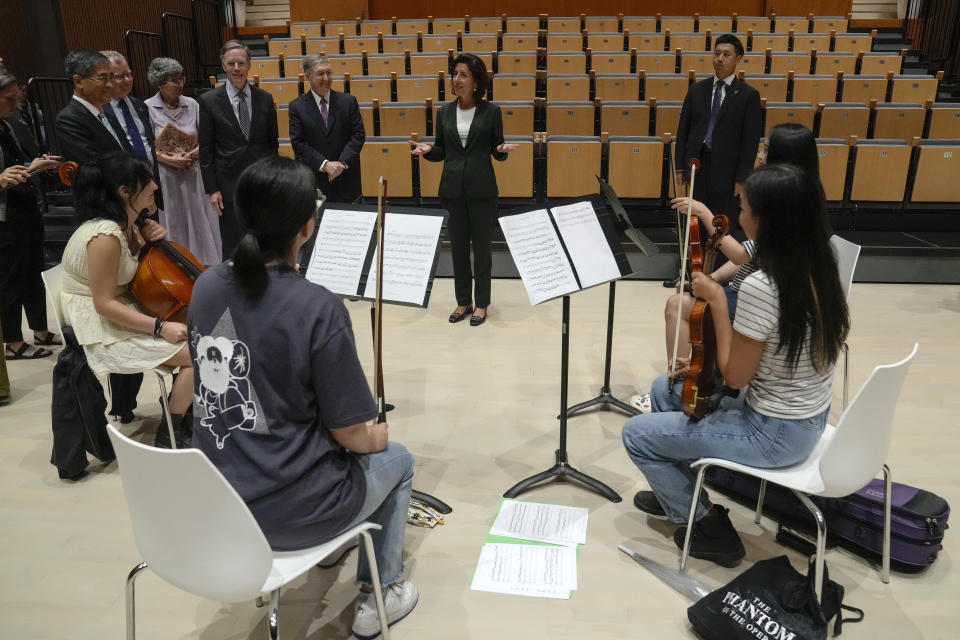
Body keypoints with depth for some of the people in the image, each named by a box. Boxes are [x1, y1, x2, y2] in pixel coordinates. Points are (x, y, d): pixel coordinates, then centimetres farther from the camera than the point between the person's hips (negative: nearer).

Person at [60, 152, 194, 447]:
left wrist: (152, 239, -3)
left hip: (121, 312, 9)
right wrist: (159, 326, -26)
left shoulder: (126, 223, 2)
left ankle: (180, 402, 21)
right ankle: (170, 434, 0)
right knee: (197, 353, -16)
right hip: (102, 328, -9)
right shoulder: (105, 235, -26)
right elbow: (105, 304, -25)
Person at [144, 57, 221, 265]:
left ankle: (204, 266, 18)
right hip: (165, 176, -3)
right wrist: (168, 159, -18)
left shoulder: (192, 105, 3)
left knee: (199, 224, 7)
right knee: (173, 227, 5)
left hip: (192, 175, 3)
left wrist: (194, 153, -12)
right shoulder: (148, 108, -5)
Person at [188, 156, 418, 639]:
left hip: (213, 499, 6)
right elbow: (349, 434, -17)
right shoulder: (318, 308, -26)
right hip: (287, 512, -6)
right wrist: (374, 438, 4)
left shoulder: (205, 287, -6)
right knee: (396, 459, 23)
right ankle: (379, 593, 33)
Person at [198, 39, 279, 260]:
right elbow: (205, 149, -1)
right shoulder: (209, 101, -2)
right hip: (229, 185, -2)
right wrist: (212, 189, -6)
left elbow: (273, 142, 10)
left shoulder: (265, 99, 5)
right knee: (232, 247, 6)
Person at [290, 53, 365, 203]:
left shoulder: (348, 101, 4)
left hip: (347, 181, 1)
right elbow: (298, 143, -4)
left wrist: (342, 162, -12)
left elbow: (359, 135, 0)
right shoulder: (297, 107, 1)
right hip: (313, 181, -1)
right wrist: (324, 164, -15)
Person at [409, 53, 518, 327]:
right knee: (458, 247, 9)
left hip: (482, 189, -3)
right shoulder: (444, 112, 7)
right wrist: (427, 150, -9)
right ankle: (463, 301, 22)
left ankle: (481, 303, 16)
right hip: (452, 188, 3)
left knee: (481, 246, 4)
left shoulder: (491, 111, -1)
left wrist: (502, 150, -19)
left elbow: (497, 150, 3)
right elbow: (441, 152, 11)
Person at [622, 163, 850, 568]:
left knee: (637, 433, 2)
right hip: (807, 420, 9)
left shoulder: (761, 288, -30)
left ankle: (707, 523, 16)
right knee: (665, 389, 21)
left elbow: (735, 376, -20)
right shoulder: (817, 269, -3)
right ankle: (681, 493, 33)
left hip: (774, 434, -9)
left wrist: (716, 301, -16)